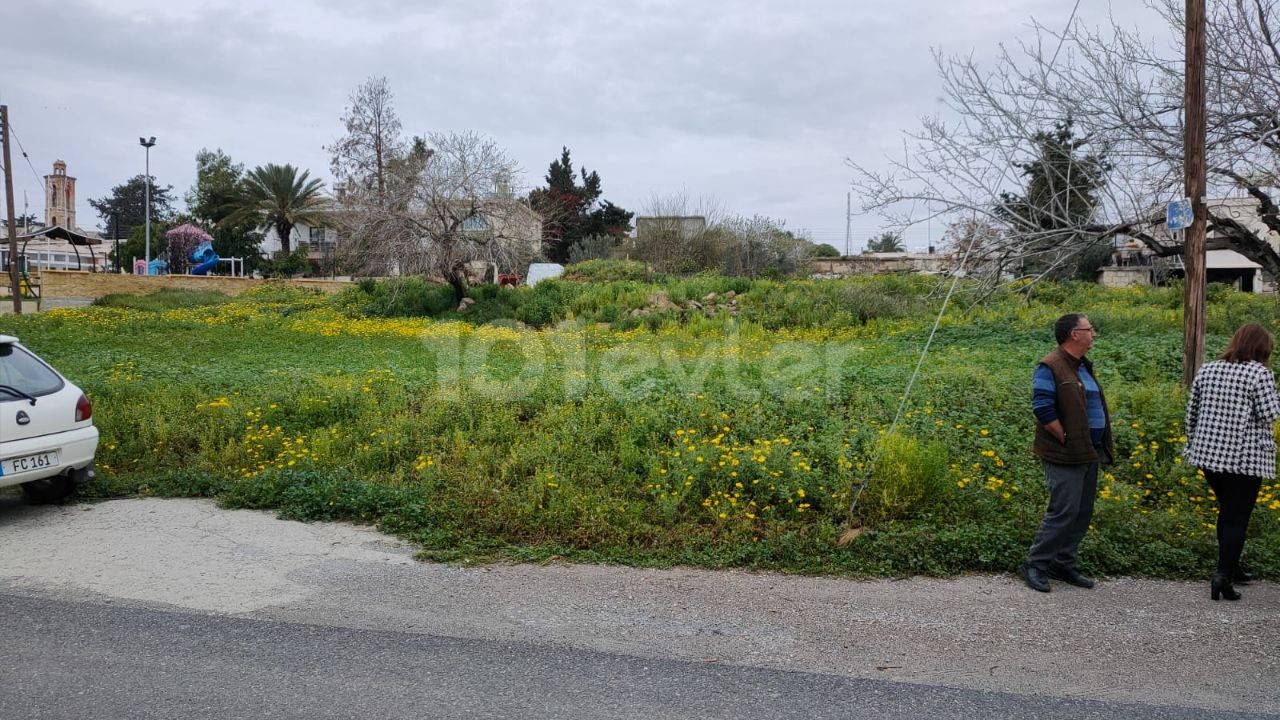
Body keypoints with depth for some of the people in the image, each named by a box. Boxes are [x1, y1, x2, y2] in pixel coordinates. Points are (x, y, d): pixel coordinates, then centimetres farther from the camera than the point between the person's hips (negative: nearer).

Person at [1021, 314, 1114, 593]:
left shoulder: (1084, 366, 16)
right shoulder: (1050, 367, -13)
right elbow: (1043, 409, -20)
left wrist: (1101, 447, 13)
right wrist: (1067, 440, -17)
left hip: (1089, 453, 9)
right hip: (1065, 456, -9)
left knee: (1082, 513, 12)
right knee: (1064, 512, -10)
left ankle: (1063, 564, 22)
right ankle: (1035, 564, 2)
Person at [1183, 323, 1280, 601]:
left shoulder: (1207, 370, 8)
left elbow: (1192, 411, 12)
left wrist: (1193, 444, 21)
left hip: (1208, 453, 6)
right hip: (1246, 458, -6)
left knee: (1227, 511, 21)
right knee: (1238, 517, -1)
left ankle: (1232, 568, 31)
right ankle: (1223, 575, -8)